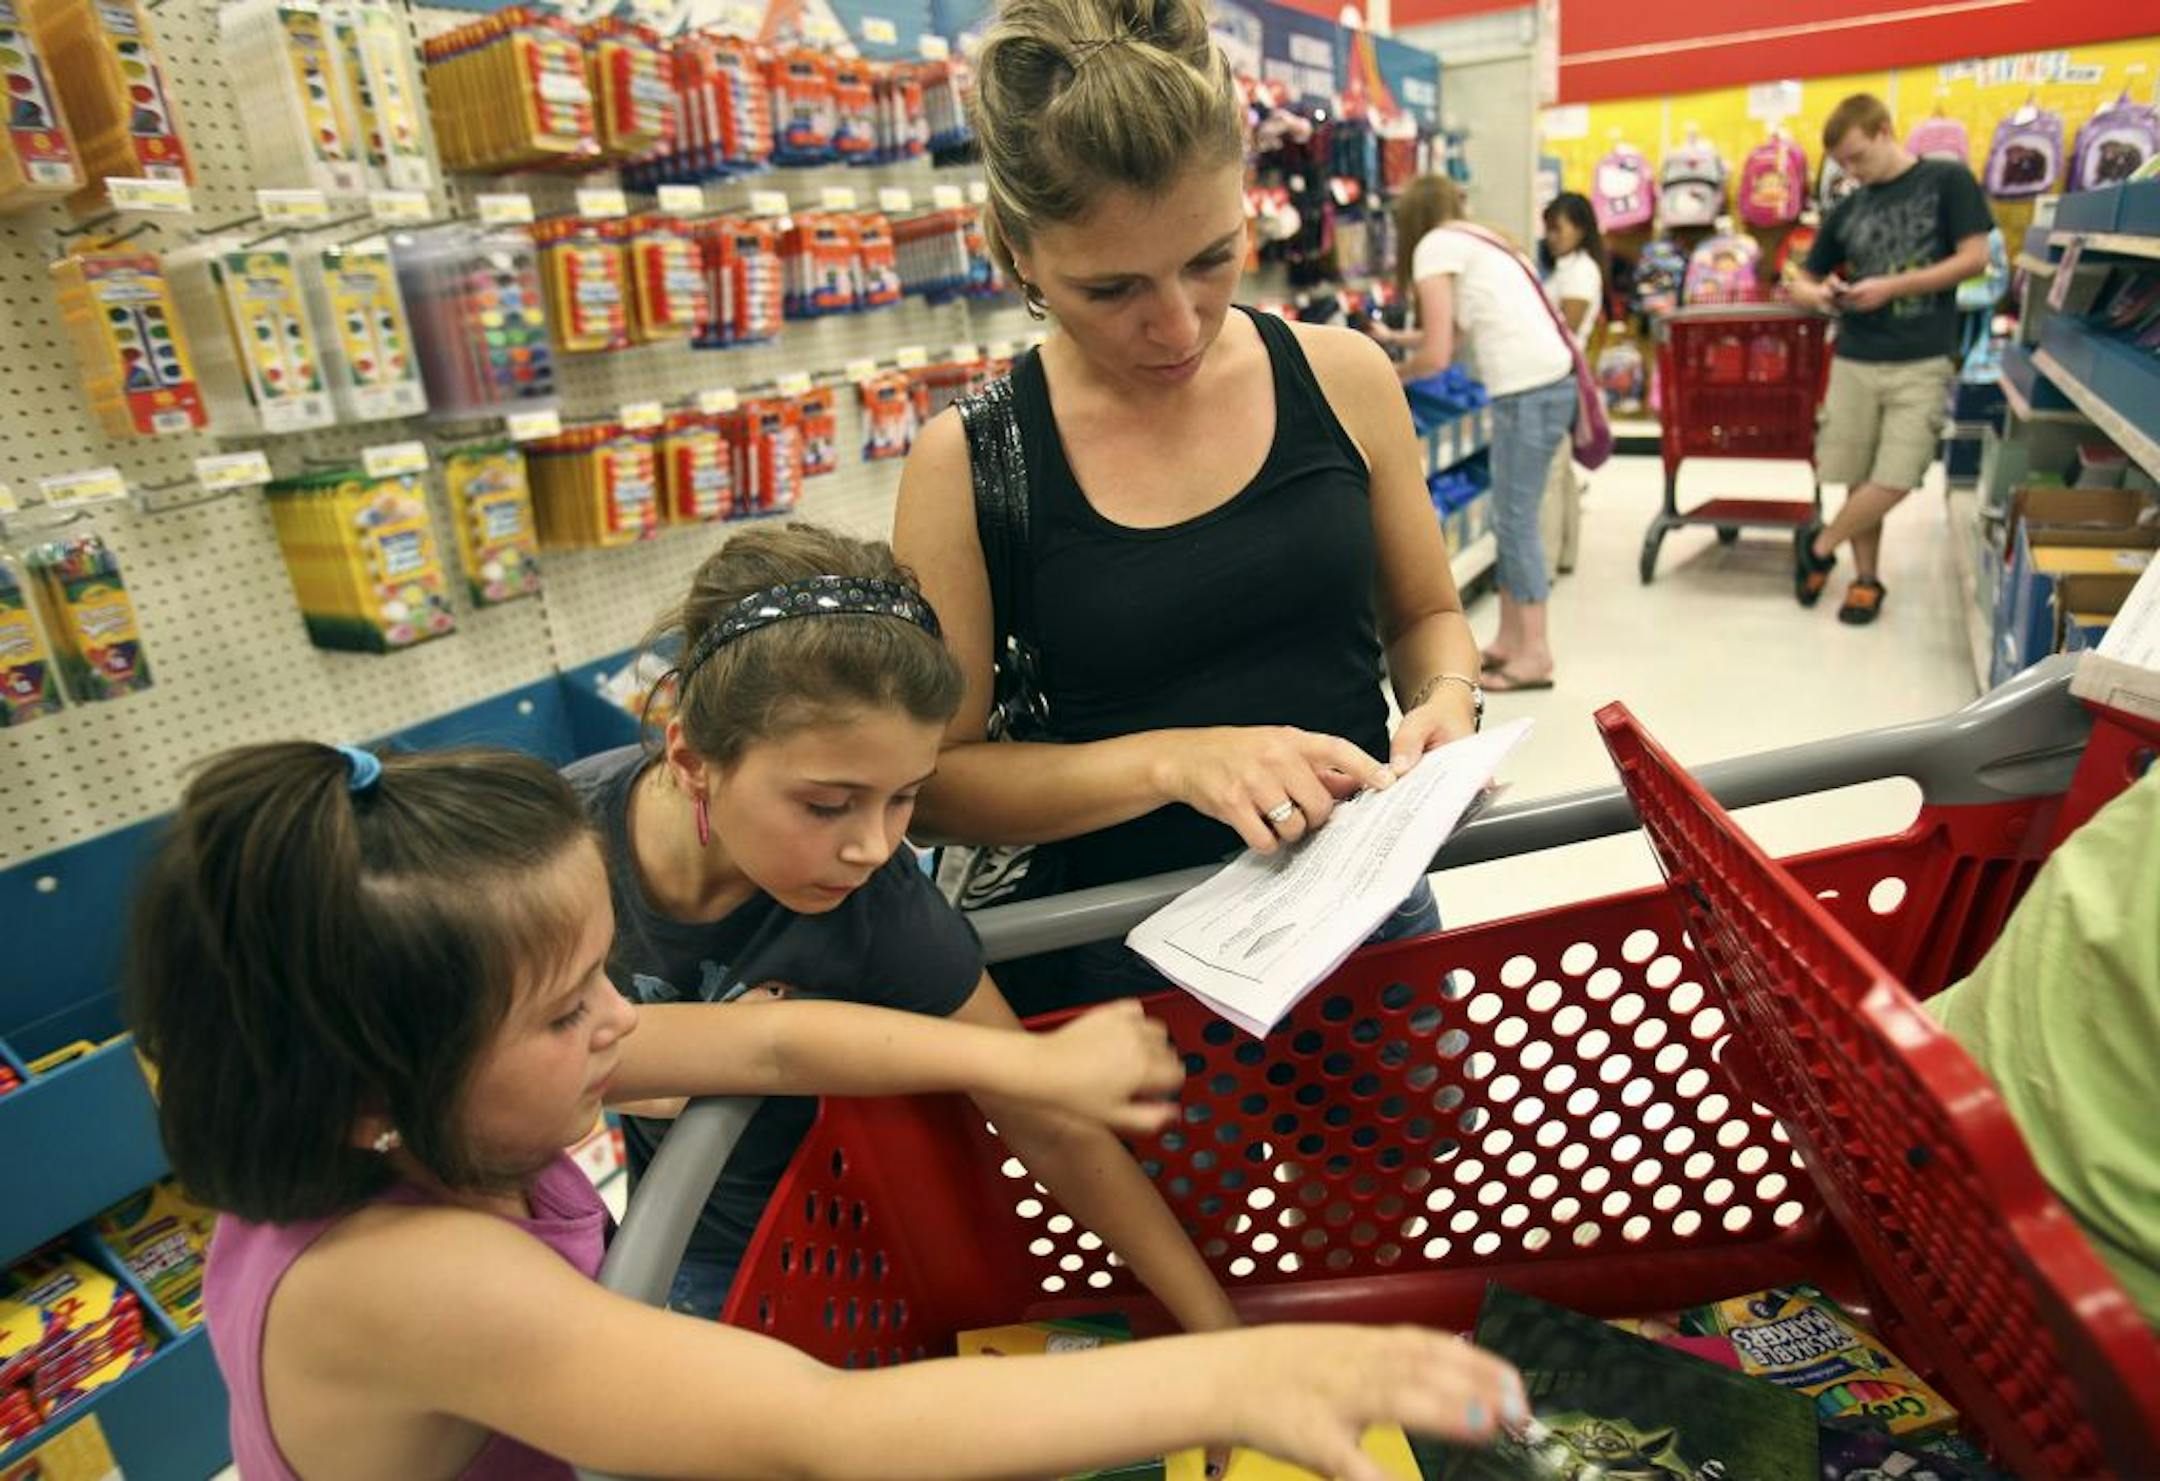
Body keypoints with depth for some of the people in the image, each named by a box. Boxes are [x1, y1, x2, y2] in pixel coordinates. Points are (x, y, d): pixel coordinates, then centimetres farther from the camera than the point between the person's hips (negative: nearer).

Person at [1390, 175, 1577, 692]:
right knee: (1511, 519, 14)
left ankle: (1535, 655, 4)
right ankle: (1509, 640, 22)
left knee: (1516, 520, -2)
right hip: (1546, 383, 9)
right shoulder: (1477, 240, 22)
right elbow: (1456, 331, 24)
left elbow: (1436, 355, -7)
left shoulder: (1434, 245, -3)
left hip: (1528, 391, -9)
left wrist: (1393, 374, 12)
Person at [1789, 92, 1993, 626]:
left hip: (1923, 362, -3)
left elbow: (1975, 258, -4)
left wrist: (1892, 287, -13)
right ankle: (1867, 577, 18)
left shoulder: (1948, 179, 2)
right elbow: (1800, 283, 17)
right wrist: (1818, 293, -7)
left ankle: (1817, 546, 9)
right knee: (1859, 480, 4)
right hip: (1854, 361, 3)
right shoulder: (1847, 210, 11)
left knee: (1895, 481, -12)